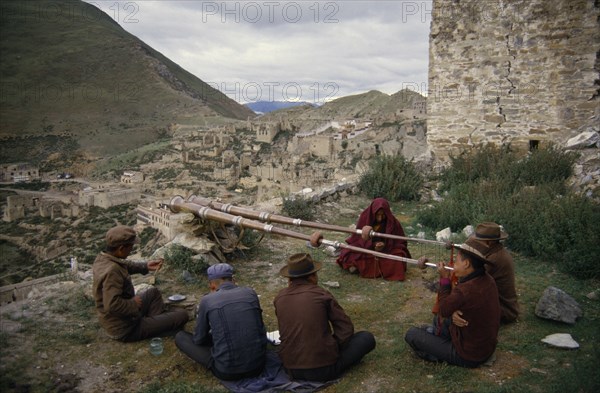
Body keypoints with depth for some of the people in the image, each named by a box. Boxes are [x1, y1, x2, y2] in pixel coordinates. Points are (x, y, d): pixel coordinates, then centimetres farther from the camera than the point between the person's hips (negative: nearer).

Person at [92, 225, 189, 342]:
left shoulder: (102, 258, -4)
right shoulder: (112, 271, -33)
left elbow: (124, 265, 17)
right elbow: (112, 305, -40)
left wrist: (145, 266, 7)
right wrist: (133, 304, -23)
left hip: (114, 321, 10)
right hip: (126, 328, -10)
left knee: (154, 292, 30)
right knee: (182, 315, -9)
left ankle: (159, 321, 23)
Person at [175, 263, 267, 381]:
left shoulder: (207, 300, -4)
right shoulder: (250, 292, 3)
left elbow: (199, 339, 7)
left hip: (227, 371, -4)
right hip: (258, 365, 4)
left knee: (180, 337, 15)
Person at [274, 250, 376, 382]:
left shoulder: (279, 297, 1)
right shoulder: (321, 294, -9)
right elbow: (345, 328, -3)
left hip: (291, 369, 5)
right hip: (324, 368, -5)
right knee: (367, 338, 11)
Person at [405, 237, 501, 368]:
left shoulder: (464, 290, -33)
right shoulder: (488, 280, -8)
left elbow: (444, 311, -13)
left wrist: (445, 279, -10)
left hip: (468, 357, -9)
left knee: (411, 334, -4)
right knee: (438, 319, 28)